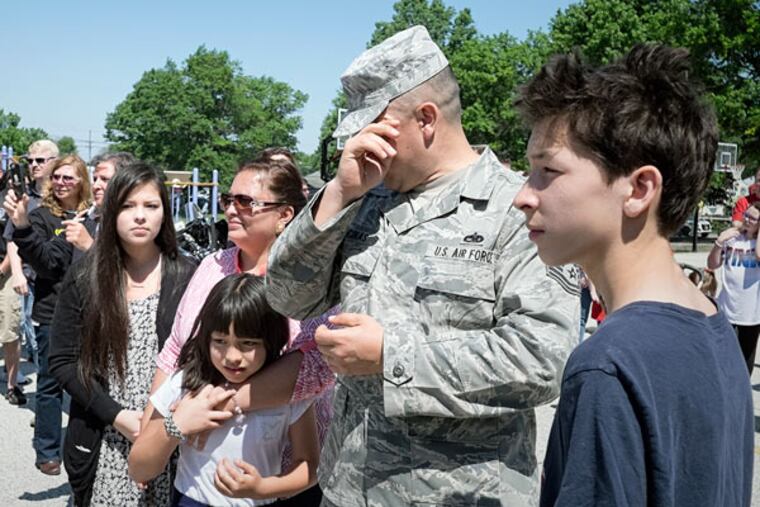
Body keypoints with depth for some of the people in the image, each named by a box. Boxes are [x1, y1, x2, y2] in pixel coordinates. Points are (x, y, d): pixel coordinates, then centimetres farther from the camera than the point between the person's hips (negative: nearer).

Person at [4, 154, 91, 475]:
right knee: (51, 382, 4)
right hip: (53, 312, -3)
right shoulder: (42, 216, -3)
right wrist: (22, 227, -31)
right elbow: (44, 262, -18)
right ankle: (47, 452, 15)